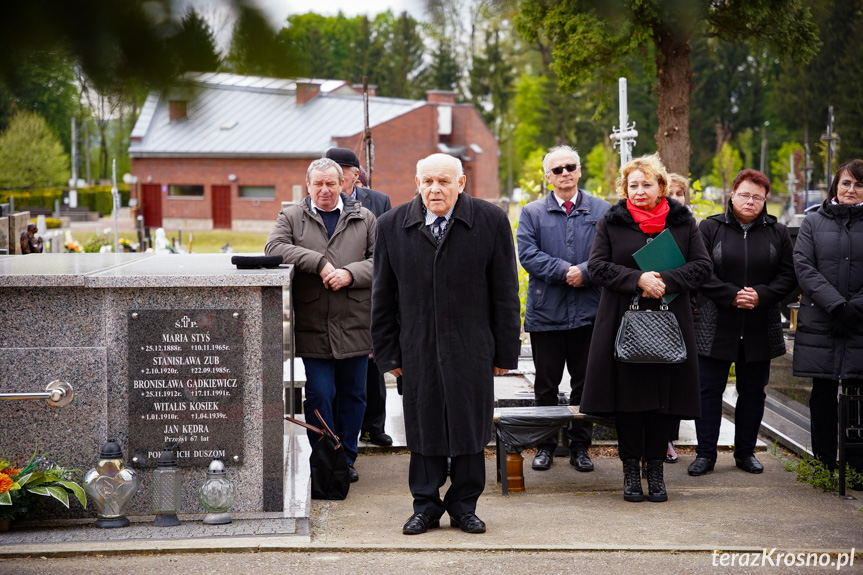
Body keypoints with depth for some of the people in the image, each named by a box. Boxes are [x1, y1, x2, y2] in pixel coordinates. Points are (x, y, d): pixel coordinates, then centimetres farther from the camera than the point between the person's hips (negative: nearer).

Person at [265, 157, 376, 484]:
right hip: (313, 327, -2)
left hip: (354, 325, 2)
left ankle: (346, 458, 22)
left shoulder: (364, 218, 11)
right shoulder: (291, 217, 7)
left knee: (353, 393, 9)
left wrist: (350, 274, -14)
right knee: (319, 394, -3)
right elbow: (275, 247, -10)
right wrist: (320, 263, -18)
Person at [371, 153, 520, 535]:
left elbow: (505, 293, 1)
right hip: (418, 349, 1)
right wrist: (388, 352, 4)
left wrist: (504, 351, 0)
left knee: (470, 430, 6)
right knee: (423, 430, 7)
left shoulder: (490, 221, -2)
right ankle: (426, 507, 20)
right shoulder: (392, 225, 3)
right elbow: (383, 297, 7)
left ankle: (464, 506, 21)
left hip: (472, 350, -1)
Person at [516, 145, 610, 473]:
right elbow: (527, 253, -7)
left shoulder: (602, 211, 7)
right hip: (546, 311, 0)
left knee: (585, 383, 7)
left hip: (589, 311, 0)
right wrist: (564, 271, -17)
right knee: (546, 384, 7)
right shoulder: (532, 213, 6)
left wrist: (585, 272, -18)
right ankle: (545, 445, 17)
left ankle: (580, 446, 18)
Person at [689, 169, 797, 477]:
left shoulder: (777, 233, 7)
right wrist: (732, 296, -17)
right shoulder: (710, 228, 0)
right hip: (715, 327, -2)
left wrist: (761, 295, -13)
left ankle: (745, 452, 22)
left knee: (753, 391, 10)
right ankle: (705, 454, 8)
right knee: (709, 389, 0)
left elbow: (788, 275, 3)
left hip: (760, 330, 2)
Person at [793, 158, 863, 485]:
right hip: (820, 324, 1)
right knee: (823, 396, 6)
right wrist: (836, 305, -11)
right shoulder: (814, 223, 9)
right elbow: (803, 266, -1)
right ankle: (824, 467, 13)